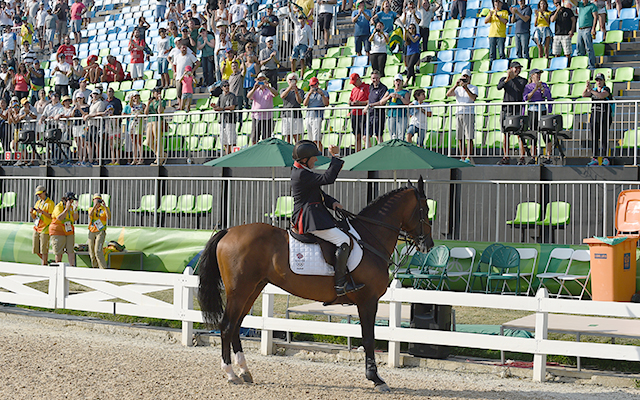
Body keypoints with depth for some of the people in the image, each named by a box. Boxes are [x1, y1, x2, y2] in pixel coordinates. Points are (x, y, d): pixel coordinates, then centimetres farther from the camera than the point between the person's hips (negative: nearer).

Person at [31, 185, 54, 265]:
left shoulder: (50, 203, -5)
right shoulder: (38, 202, 15)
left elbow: (51, 216, -13)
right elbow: (34, 217, 15)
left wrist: (42, 211, -25)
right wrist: (31, 212, -7)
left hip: (45, 228, -7)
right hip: (36, 228, 7)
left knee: (44, 250, -7)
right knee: (36, 250, 8)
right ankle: (45, 261, 27)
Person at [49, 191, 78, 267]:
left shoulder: (71, 207, 8)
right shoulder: (58, 206, -12)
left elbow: (75, 219, 3)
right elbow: (59, 218, -26)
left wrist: (75, 209, -11)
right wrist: (67, 208, -26)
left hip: (69, 232, 5)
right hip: (58, 232, -5)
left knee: (70, 251, -4)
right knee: (59, 252, 0)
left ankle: (73, 266, -7)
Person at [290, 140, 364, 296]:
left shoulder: (302, 172, 18)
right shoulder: (301, 174, -17)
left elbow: (320, 194, 21)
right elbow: (328, 178, -22)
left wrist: (332, 202, 4)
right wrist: (335, 157, -15)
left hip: (316, 217, 12)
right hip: (310, 219, -12)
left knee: (344, 235, 16)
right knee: (344, 240, -17)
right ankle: (340, 284, -18)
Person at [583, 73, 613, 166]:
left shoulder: (606, 89, -3)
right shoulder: (594, 90, 14)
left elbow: (601, 96, -24)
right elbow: (584, 95, -2)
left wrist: (591, 90, -28)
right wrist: (586, 88, -20)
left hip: (604, 117, -6)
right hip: (594, 116, 6)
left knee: (604, 138, -7)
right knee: (594, 138, 4)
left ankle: (605, 159, -6)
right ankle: (595, 159, 6)